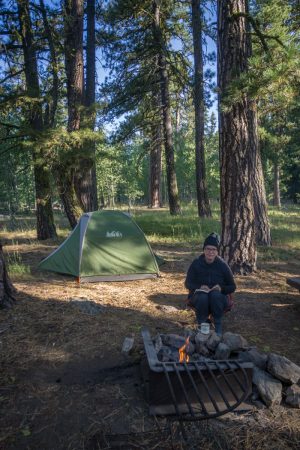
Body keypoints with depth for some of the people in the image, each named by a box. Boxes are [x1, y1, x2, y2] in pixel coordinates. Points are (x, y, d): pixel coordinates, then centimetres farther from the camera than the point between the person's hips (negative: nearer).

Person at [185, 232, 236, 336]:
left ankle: (218, 327, -20)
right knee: (202, 297, -35)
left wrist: (221, 288, -23)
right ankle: (202, 324, -10)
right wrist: (199, 287, -24)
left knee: (215, 294, -35)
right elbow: (188, 283, -2)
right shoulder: (196, 263, -6)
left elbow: (232, 287, 0)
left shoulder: (222, 265, -7)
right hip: (199, 297, 0)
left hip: (218, 299, 0)